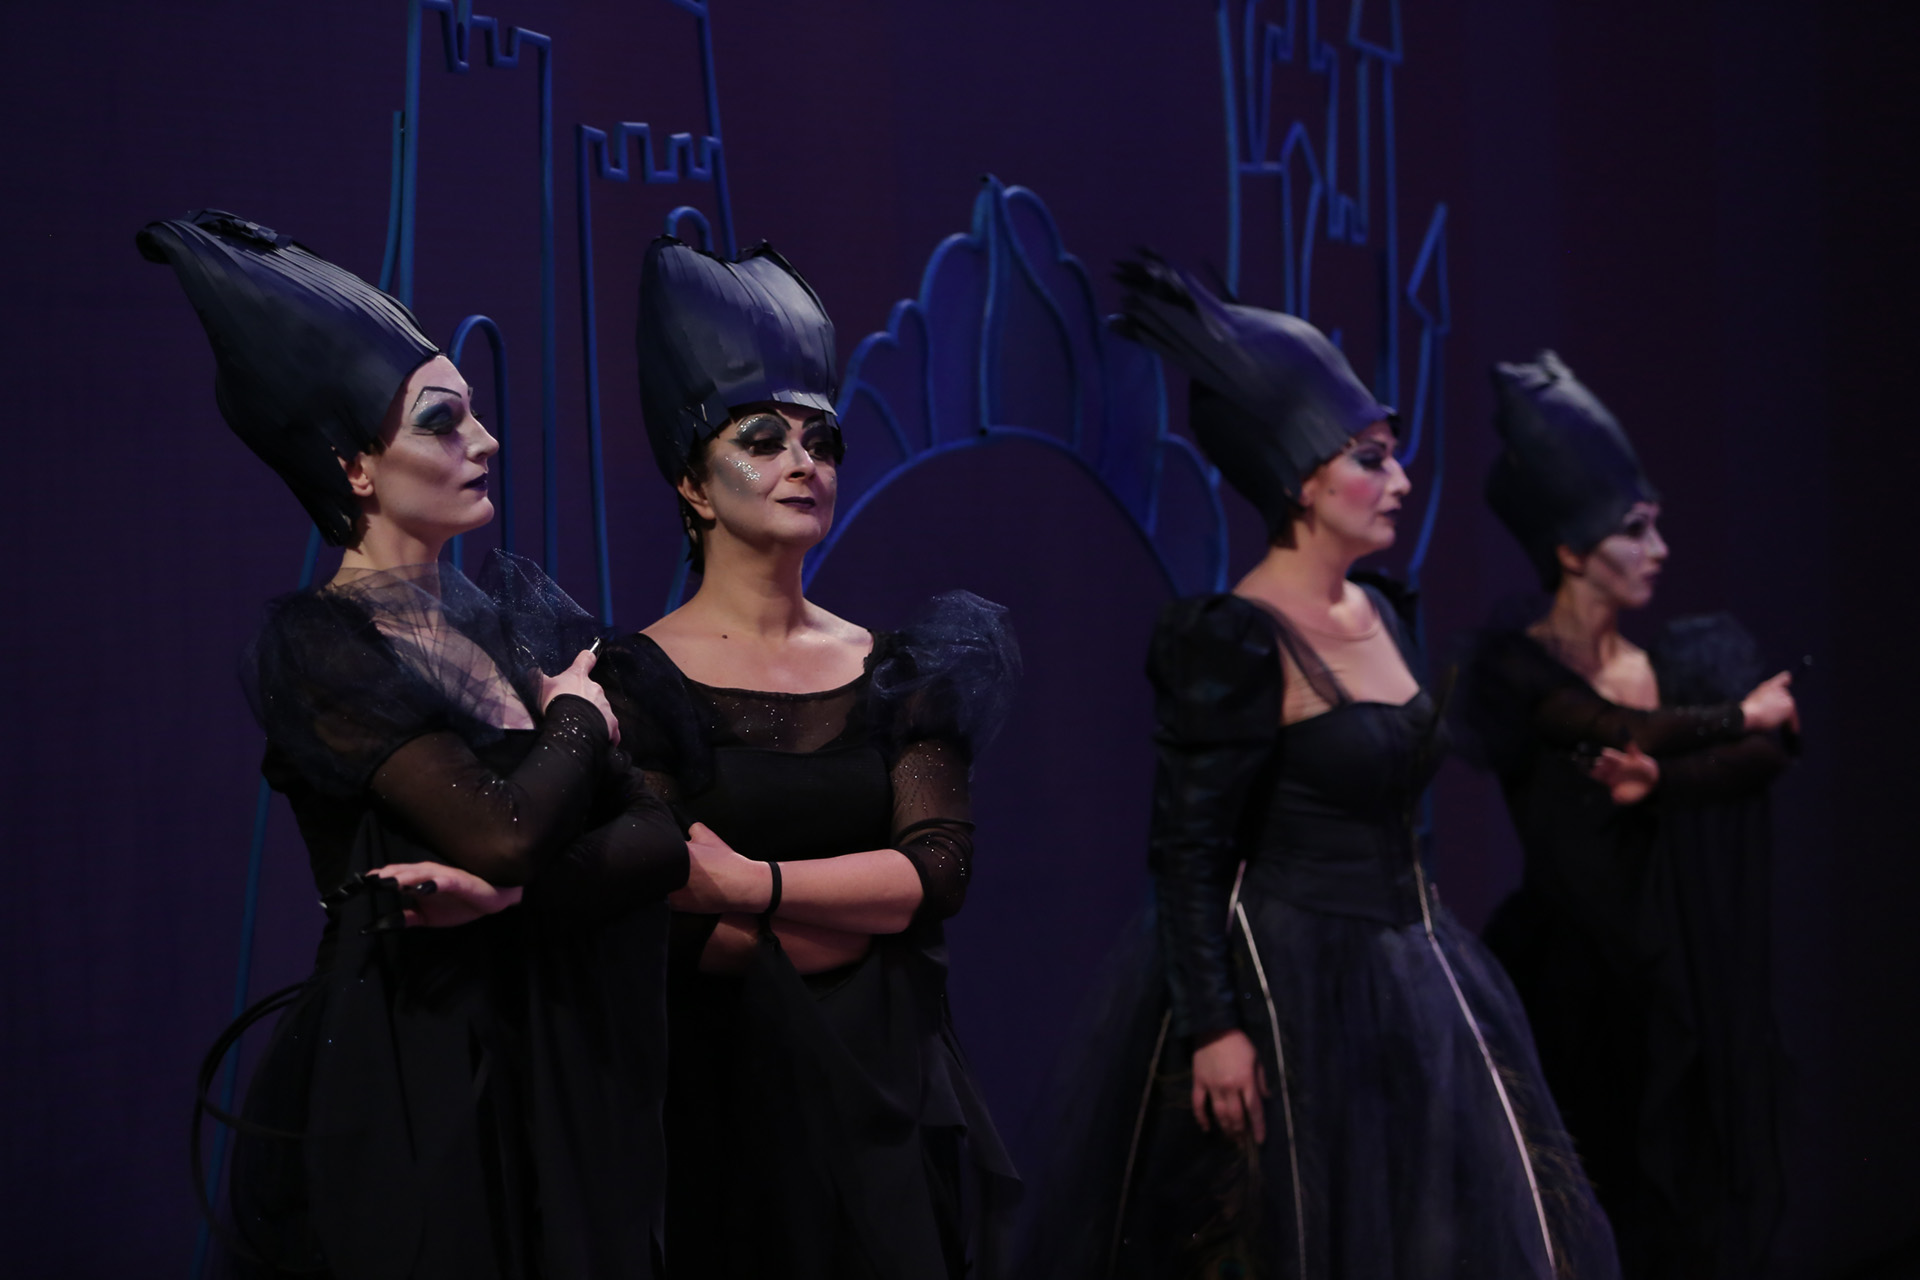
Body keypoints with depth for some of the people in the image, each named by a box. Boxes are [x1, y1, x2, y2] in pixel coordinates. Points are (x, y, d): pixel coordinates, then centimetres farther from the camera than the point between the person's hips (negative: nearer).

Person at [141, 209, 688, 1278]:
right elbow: (501, 828, -23)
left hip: (571, 1069, 6)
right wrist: (581, 716, -4)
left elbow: (668, 829, -1)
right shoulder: (319, 646, -11)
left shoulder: (527, 614, 7)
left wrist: (514, 890, -18)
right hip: (408, 1084, -6)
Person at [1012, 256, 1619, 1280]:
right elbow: (1187, 850, -17)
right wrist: (1213, 1026, -22)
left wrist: (1421, 955, 20)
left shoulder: (1381, 613, 9)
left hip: (1404, 977, 9)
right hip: (1288, 985, -9)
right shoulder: (1235, 638, -16)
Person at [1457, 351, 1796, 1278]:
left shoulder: (1682, 661, 9)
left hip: (1690, 978, 4)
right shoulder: (1518, 665, -5)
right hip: (1579, 975, -4)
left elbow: (1770, 754, -7)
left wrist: (1659, 783, -23)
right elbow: (1627, 731, -18)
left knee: (1699, 1198, 5)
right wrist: (1739, 715, -2)